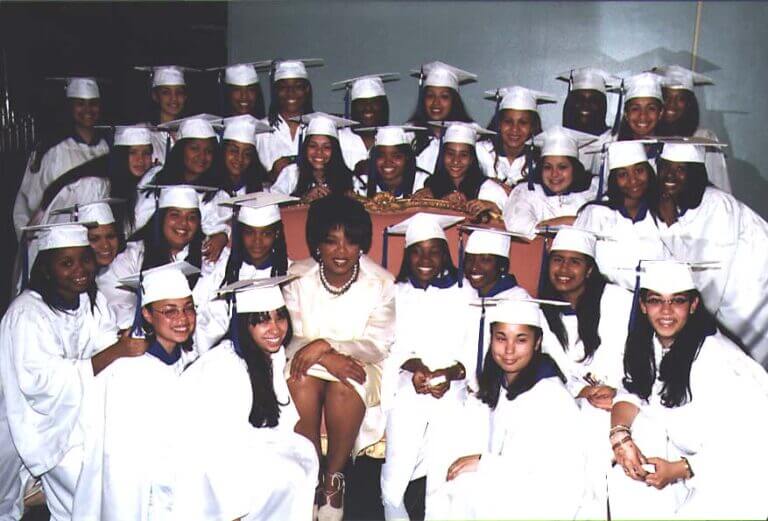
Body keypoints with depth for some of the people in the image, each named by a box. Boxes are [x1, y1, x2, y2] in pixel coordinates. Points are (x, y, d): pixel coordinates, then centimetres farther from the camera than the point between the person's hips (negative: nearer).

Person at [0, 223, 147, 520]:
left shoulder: (93, 301, 4)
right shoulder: (27, 313, -19)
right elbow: (41, 381, -28)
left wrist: (135, 344, -22)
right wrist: (116, 351, -33)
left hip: (83, 415, 6)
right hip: (40, 423, -6)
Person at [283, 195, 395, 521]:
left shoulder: (380, 282, -7)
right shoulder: (299, 276, -3)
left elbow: (378, 345, -11)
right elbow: (288, 338, -7)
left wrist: (325, 345, -27)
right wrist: (328, 359, -27)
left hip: (360, 367, -1)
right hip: (310, 362, 1)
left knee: (344, 387, -34)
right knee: (300, 382, -32)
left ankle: (334, 477, -12)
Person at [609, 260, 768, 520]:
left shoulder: (718, 361, -26)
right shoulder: (647, 343, -4)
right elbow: (631, 393, 0)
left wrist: (678, 470, -21)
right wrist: (620, 435, -22)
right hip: (691, 453, 7)